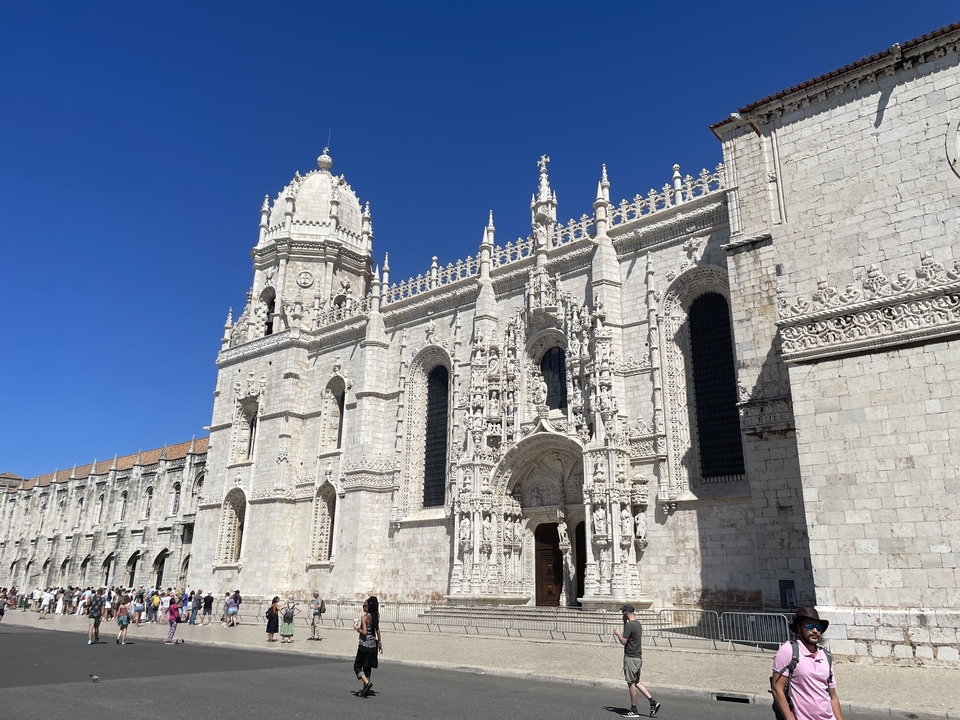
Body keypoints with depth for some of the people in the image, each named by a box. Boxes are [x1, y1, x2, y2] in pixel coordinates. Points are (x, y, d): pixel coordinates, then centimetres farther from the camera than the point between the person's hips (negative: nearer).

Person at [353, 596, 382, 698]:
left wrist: (357, 628, -5)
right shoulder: (375, 617, 5)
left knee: (357, 666, 5)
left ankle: (367, 682, -14)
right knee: (367, 667, 15)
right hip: (373, 646, 7)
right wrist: (380, 643, 18)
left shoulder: (364, 618, -15)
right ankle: (365, 690, 18)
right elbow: (378, 631, 11)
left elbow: (364, 632, -21)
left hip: (364, 645, -7)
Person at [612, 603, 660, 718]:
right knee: (636, 682, 17)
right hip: (638, 657, 9)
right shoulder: (638, 624, 11)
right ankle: (653, 702, 9)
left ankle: (634, 710, 9)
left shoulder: (629, 625, -19)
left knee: (631, 683, 1)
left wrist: (618, 634, -1)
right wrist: (624, 622, 18)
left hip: (630, 658, -9)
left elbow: (623, 641, -18)